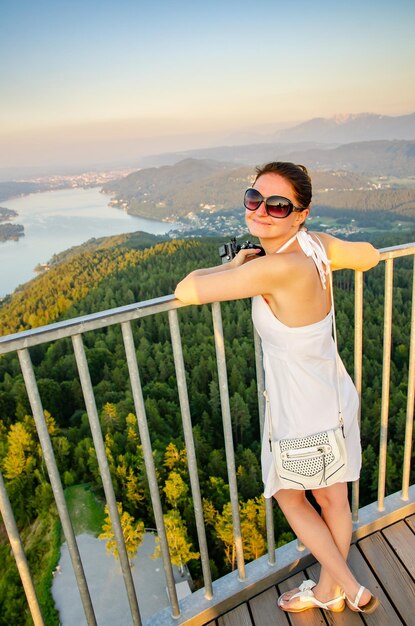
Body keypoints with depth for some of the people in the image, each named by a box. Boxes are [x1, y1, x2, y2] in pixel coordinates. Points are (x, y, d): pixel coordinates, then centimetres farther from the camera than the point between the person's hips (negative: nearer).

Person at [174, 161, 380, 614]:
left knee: (289, 498, 23)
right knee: (332, 499, 26)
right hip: (337, 397, 8)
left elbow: (186, 291, -28)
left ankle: (352, 589, 42)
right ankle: (329, 591, 53)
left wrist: (235, 264, -11)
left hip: (303, 416, -7)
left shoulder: (276, 268, -33)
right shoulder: (316, 244, -10)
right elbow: (369, 255, 11)